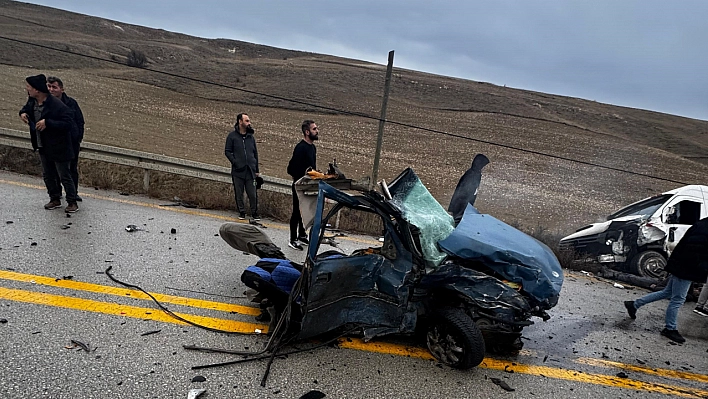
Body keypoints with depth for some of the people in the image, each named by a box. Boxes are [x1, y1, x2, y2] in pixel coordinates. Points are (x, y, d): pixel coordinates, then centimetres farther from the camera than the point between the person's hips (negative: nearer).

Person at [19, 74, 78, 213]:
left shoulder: (57, 105, -24)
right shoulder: (32, 101, 1)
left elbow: (67, 123, -26)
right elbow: (27, 108, 23)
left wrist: (47, 123, -32)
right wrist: (23, 113, 1)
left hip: (58, 148, -8)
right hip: (43, 147, 8)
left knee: (64, 176, 1)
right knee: (48, 175, 18)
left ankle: (72, 202, 13)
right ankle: (55, 199, 32)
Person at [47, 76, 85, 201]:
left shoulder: (71, 103, -3)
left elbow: (80, 121, 3)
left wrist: (79, 138, 1)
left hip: (72, 141, 0)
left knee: (73, 169, 9)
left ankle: (73, 193, 22)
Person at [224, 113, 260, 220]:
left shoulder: (250, 136, 12)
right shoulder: (232, 136, 1)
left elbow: (255, 153, 16)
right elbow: (227, 151, 1)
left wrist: (256, 170, 13)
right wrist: (235, 162, -14)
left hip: (250, 171, 2)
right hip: (238, 171, -2)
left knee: (253, 194, -1)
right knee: (239, 193, 6)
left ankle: (254, 213, 10)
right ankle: (242, 212, 19)